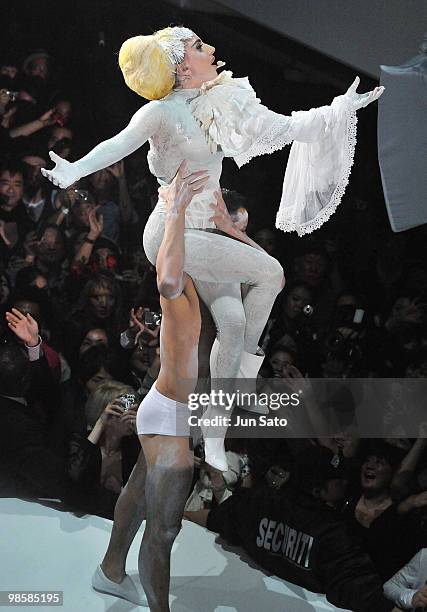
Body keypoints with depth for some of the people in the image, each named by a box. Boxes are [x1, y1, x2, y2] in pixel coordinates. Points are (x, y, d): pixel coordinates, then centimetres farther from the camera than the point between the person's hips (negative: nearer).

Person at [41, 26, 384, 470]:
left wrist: (342, 108, 15)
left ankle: (214, 432, 1)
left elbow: (285, 128, 14)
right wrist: (74, 170, -46)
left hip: (205, 232, 7)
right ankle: (244, 370, 4)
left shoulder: (218, 105, 9)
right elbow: (119, 143, -28)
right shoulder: (162, 111, -11)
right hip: (171, 234, -7)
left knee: (232, 322, -7)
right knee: (270, 273, -15)